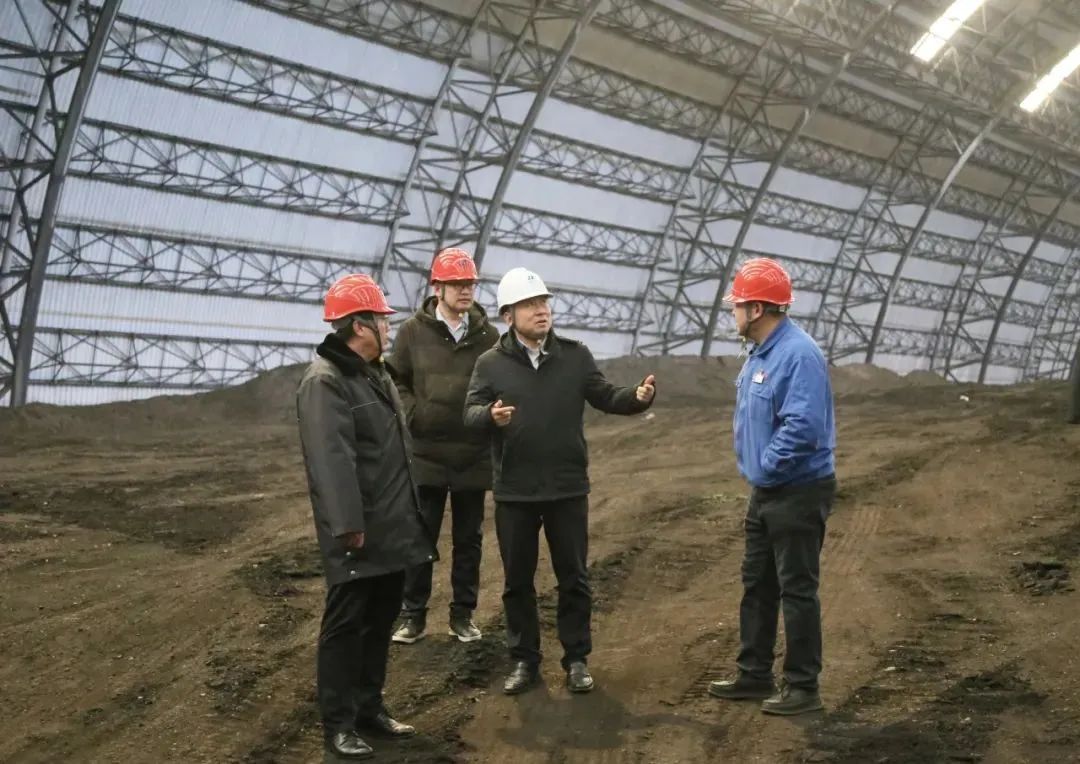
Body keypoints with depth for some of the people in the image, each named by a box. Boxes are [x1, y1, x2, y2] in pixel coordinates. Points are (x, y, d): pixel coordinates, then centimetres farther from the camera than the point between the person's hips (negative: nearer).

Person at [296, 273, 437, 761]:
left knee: (381, 621, 16)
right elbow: (332, 459, -25)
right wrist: (349, 524, -30)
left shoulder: (376, 374, 16)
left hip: (391, 527, 9)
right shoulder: (325, 382, -16)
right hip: (358, 535, -9)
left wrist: (411, 511, 21)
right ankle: (339, 725, 7)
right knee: (345, 625, -1)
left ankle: (369, 708, 28)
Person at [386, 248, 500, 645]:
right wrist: (414, 416, -10)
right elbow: (396, 381, 3)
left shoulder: (489, 335, 1)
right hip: (426, 454, -1)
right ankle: (413, 615, 16)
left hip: (474, 456, 1)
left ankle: (463, 614, 22)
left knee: (469, 539, 11)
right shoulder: (413, 332, -1)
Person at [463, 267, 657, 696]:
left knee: (573, 578, 8)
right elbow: (470, 412, -10)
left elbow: (605, 397, 5)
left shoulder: (575, 356, 1)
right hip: (514, 492, -1)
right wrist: (490, 416, -33)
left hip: (568, 489, 1)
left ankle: (577, 659, 21)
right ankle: (524, 660, 22)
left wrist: (638, 398, -15)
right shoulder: (491, 363, -3)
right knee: (518, 580, 9)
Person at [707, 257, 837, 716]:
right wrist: (754, 466, 9)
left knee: (796, 590, -1)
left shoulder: (799, 355, -22)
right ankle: (754, 674, 28)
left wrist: (766, 464, -18)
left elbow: (802, 427, -30)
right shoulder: (760, 354, 10)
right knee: (757, 584, 17)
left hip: (799, 493, -10)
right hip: (765, 491, 10)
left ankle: (803, 686, 10)